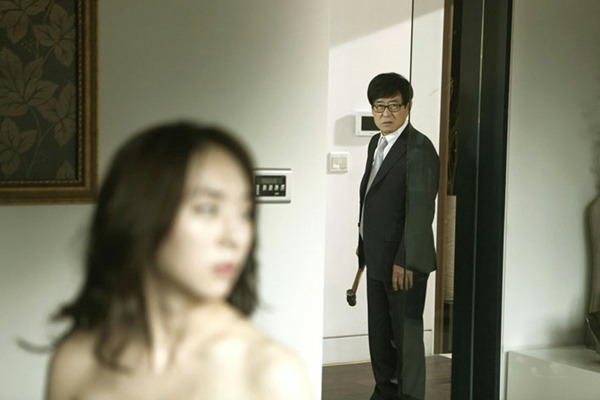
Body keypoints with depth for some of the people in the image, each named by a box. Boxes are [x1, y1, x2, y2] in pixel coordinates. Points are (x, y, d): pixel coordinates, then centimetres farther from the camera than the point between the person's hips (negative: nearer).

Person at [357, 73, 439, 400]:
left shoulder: (419, 149, -16)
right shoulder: (376, 143, 13)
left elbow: (420, 210, -21)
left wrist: (405, 261, -23)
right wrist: (364, 242, 18)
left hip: (404, 262, -9)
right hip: (377, 260, 9)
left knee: (406, 333, -1)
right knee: (379, 333, 18)